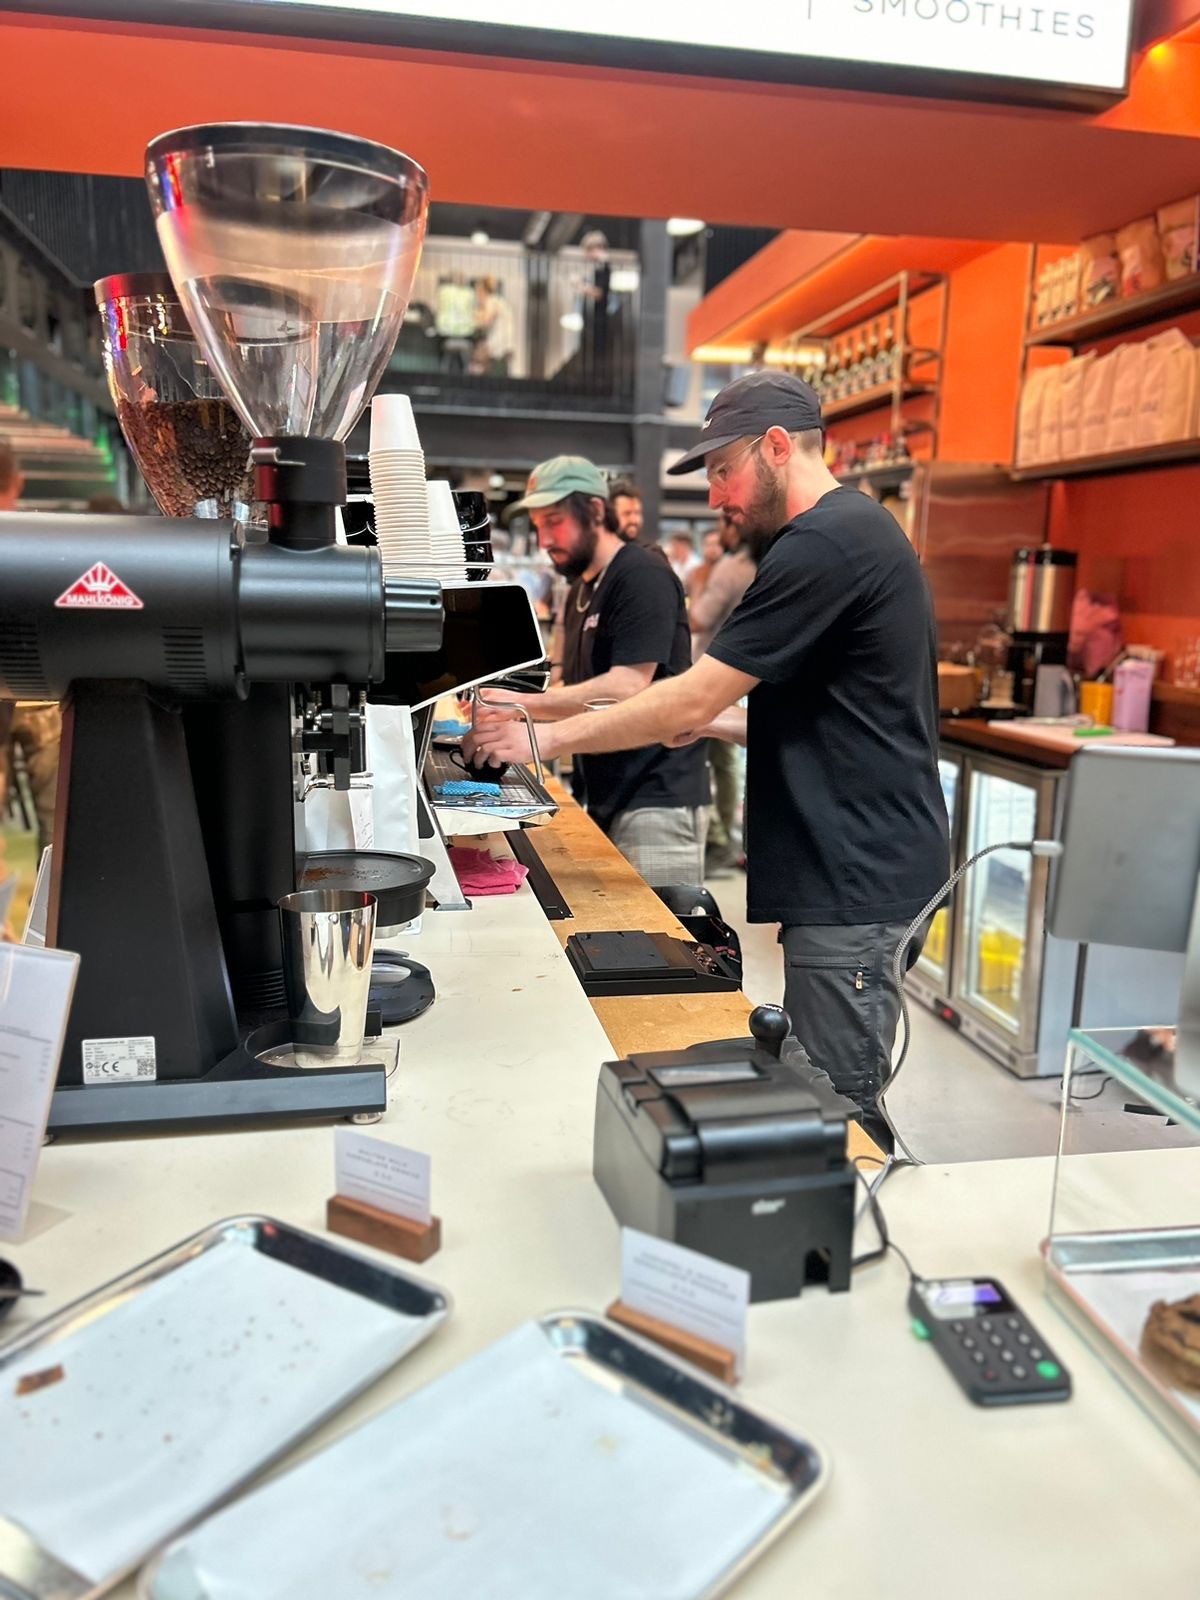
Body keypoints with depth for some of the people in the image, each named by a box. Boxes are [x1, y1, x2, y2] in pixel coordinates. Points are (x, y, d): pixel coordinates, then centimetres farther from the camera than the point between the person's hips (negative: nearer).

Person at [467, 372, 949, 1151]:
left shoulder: (823, 544, -16)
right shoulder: (854, 530, 17)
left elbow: (692, 697, -17)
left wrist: (546, 739, -8)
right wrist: (717, 722, 10)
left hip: (856, 880, -10)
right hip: (860, 865, 10)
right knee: (829, 1096, 16)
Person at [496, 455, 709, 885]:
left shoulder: (644, 578, -12)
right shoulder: (581, 590, 18)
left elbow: (625, 689, -22)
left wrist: (522, 702, -22)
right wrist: (509, 705, 6)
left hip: (657, 800, -9)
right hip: (606, 799, 9)